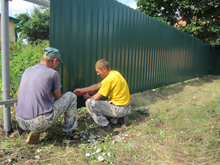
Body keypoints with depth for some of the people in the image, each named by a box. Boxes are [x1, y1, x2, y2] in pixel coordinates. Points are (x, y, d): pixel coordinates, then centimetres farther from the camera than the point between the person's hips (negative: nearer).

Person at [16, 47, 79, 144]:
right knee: (71, 96, 8)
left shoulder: (27, 70, 10)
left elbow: (18, 95, 21)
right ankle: (69, 132, 16)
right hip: (40, 123, -7)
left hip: (21, 122, 7)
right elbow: (58, 98, 6)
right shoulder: (53, 73, -6)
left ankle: (34, 132, 19)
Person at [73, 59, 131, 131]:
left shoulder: (109, 79, -21)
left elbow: (96, 97, -13)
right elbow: (98, 85, 14)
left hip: (119, 109, -9)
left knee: (89, 103, -11)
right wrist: (81, 90, 14)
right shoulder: (114, 73, 6)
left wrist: (88, 98, 11)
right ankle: (115, 118, 14)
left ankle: (104, 125, -4)